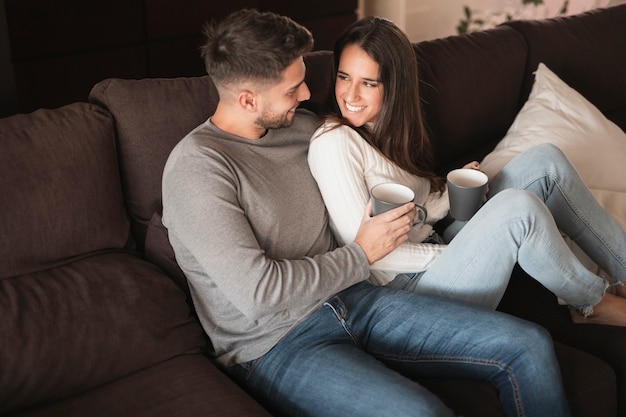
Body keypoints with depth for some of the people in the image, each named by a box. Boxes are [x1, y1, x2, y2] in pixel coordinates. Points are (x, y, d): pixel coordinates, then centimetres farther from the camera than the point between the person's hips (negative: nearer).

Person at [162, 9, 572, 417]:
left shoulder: (305, 127, 9)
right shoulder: (196, 165, -15)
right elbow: (256, 292, -21)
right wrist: (361, 255, -10)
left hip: (354, 302, 7)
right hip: (276, 345, -7)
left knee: (530, 346, -6)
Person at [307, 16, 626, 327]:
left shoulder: (386, 129, 11)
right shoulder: (333, 142, -16)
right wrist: (455, 254, -15)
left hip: (437, 248, 9)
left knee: (545, 161, -1)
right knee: (518, 208, -29)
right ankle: (592, 302, 0)